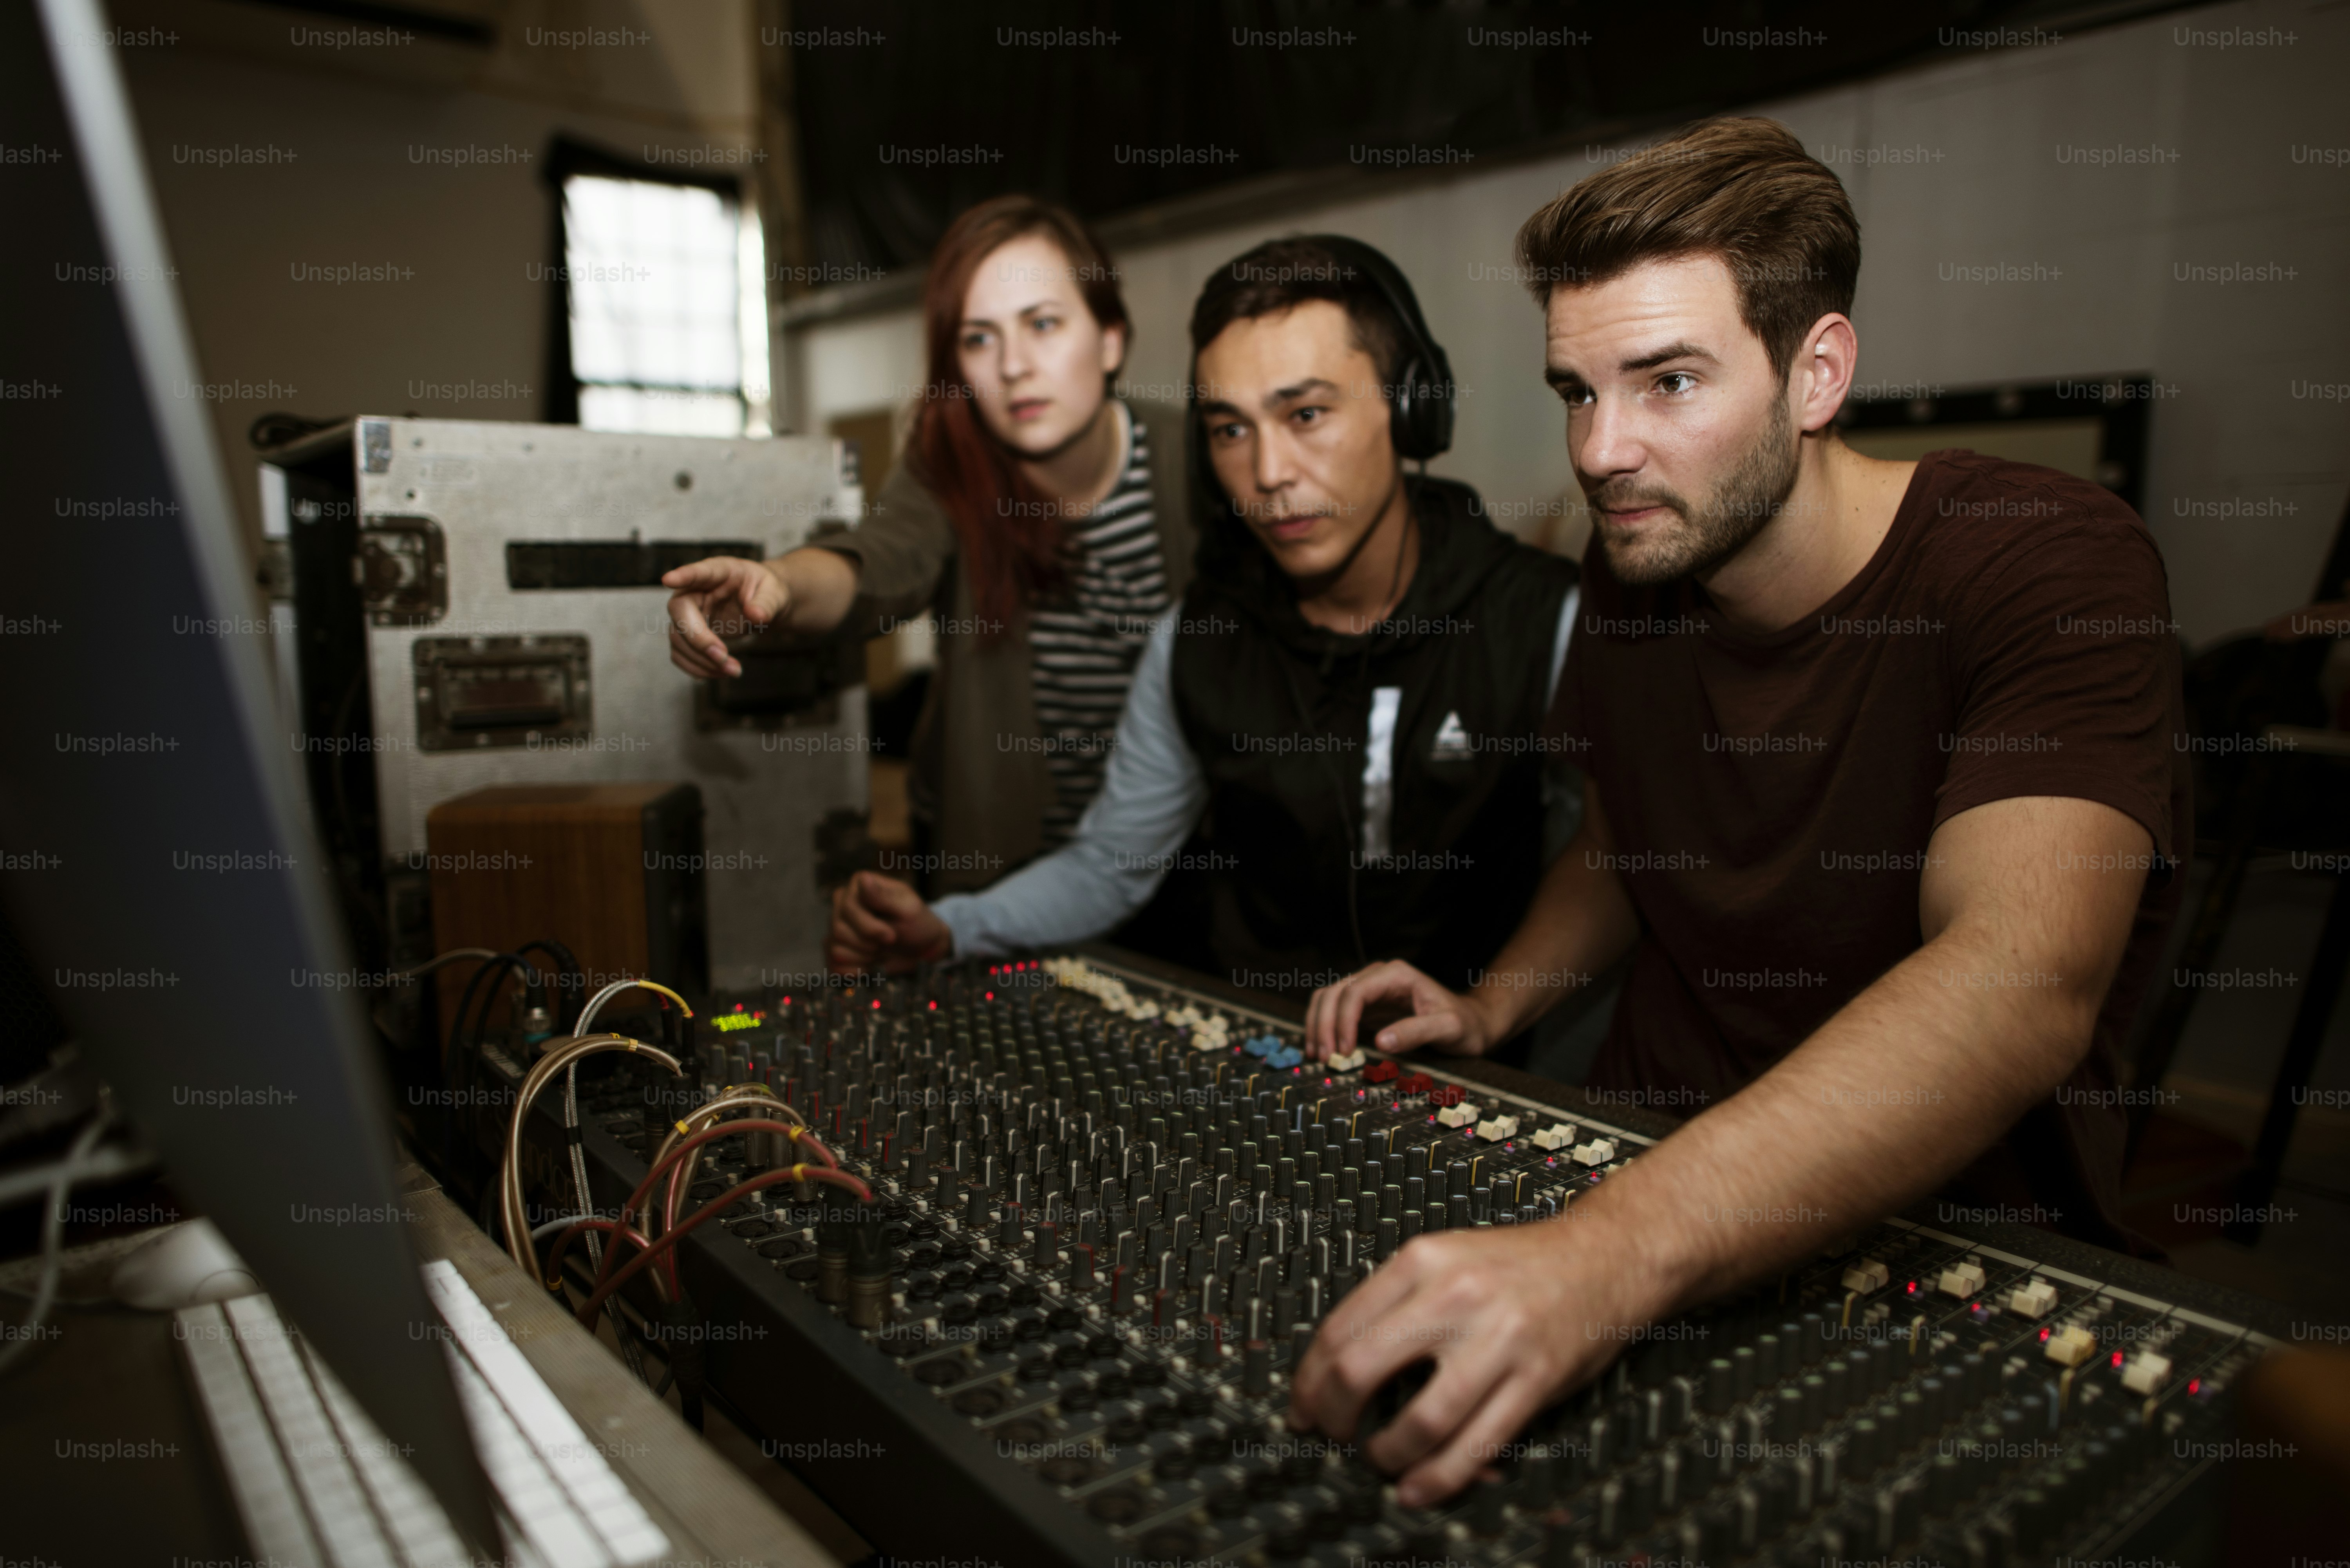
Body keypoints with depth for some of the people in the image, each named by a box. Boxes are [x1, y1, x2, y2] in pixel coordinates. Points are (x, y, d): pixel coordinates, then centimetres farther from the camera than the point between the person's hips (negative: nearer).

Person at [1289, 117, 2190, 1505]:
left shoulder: (2056, 564, -18)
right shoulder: (1632, 571, 2)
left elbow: (2026, 985, -34)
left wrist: (1618, 1249, -47)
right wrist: (1495, 1003, -1)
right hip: (1650, 1171, 6)